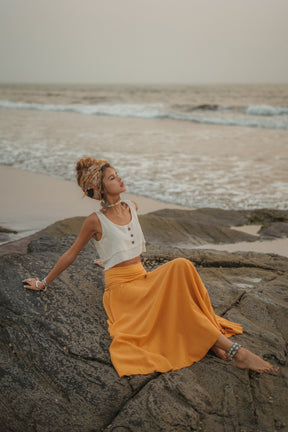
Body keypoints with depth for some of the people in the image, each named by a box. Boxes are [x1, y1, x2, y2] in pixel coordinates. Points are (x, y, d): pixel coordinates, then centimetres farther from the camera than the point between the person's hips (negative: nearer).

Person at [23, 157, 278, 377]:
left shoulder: (132, 208, 11)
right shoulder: (96, 220, -6)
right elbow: (71, 254, 5)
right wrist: (44, 283, 11)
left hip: (143, 279, 6)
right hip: (120, 286, -6)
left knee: (181, 267, -27)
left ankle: (210, 340, -30)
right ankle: (234, 350, -31)